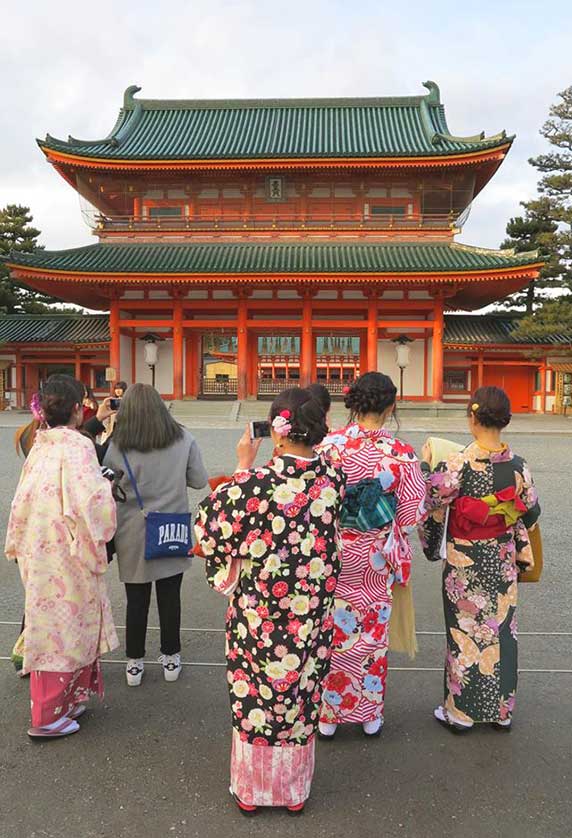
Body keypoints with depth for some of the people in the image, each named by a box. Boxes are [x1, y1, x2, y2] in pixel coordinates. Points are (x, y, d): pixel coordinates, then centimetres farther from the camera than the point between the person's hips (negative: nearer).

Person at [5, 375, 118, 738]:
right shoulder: (77, 446, -19)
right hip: (66, 553, -8)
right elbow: (90, 498, -29)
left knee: (50, 621, 19)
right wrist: (107, 484, -10)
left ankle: (64, 699, 36)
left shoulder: (41, 444, 3)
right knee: (63, 626, 6)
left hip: (39, 549, 8)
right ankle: (49, 716, 19)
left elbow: (25, 499, 8)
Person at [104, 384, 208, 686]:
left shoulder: (118, 446, -12)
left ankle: (134, 663, 28)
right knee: (170, 598, 15)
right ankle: (171, 659, 30)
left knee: (137, 600, 14)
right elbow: (199, 481, -1)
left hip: (134, 536, -1)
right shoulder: (183, 439, -8)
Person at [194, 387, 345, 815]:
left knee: (255, 695, 17)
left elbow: (215, 522, -7)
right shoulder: (332, 476, -10)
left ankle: (253, 789, 37)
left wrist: (244, 467, -3)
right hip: (312, 612, 4)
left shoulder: (256, 481, -24)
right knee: (303, 694, 20)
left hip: (260, 611, -3)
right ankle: (295, 790, 40)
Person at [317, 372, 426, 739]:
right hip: (377, 560, 0)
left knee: (332, 632, 16)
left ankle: (328, 715, 31)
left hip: (333, 555, 0)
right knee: (373, 634, 18)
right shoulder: (402, 453, -15)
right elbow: (412, 514, -8)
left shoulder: (330, 444, -13)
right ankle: (370, 715, 35)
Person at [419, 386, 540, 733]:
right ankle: (502, 709, 31)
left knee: (465, 630, 9)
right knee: (502, 629, 16)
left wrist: (427, 465, 3)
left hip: (465, 564, -4)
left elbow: (432, 499, -11)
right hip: (502, 562, 4)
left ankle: (461, 711, 23)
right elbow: (531, 512, 4)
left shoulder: (459, 463, -20)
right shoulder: (518, 464, -7)